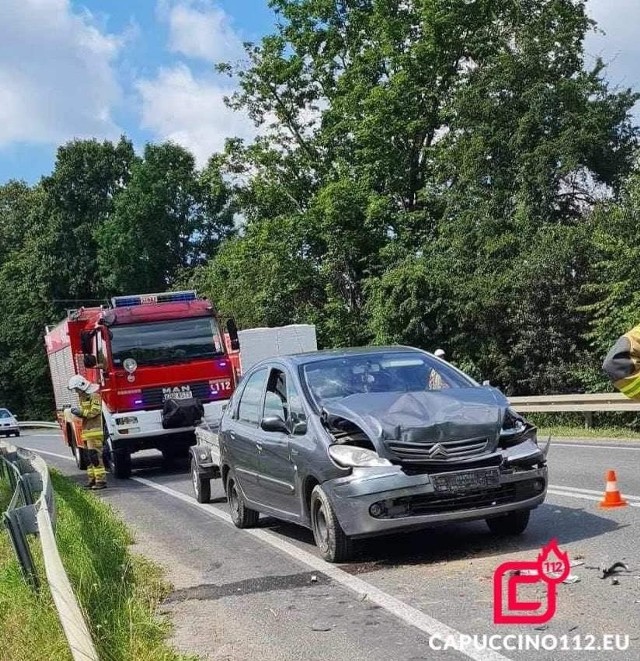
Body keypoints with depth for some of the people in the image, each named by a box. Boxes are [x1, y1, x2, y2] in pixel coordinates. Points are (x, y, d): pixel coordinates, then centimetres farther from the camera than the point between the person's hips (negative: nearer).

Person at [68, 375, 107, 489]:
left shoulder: (94, 396, -9)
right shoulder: (83, 397, 20)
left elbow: (95, 411, -16)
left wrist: (81, 411, -15)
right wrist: (78, 412, 4)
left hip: (95, 430, -10)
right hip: (87, 431, 10)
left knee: (95, 456, -13)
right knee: (90, 457, 10)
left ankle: (101, 480, -14)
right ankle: (92, 480, 14)